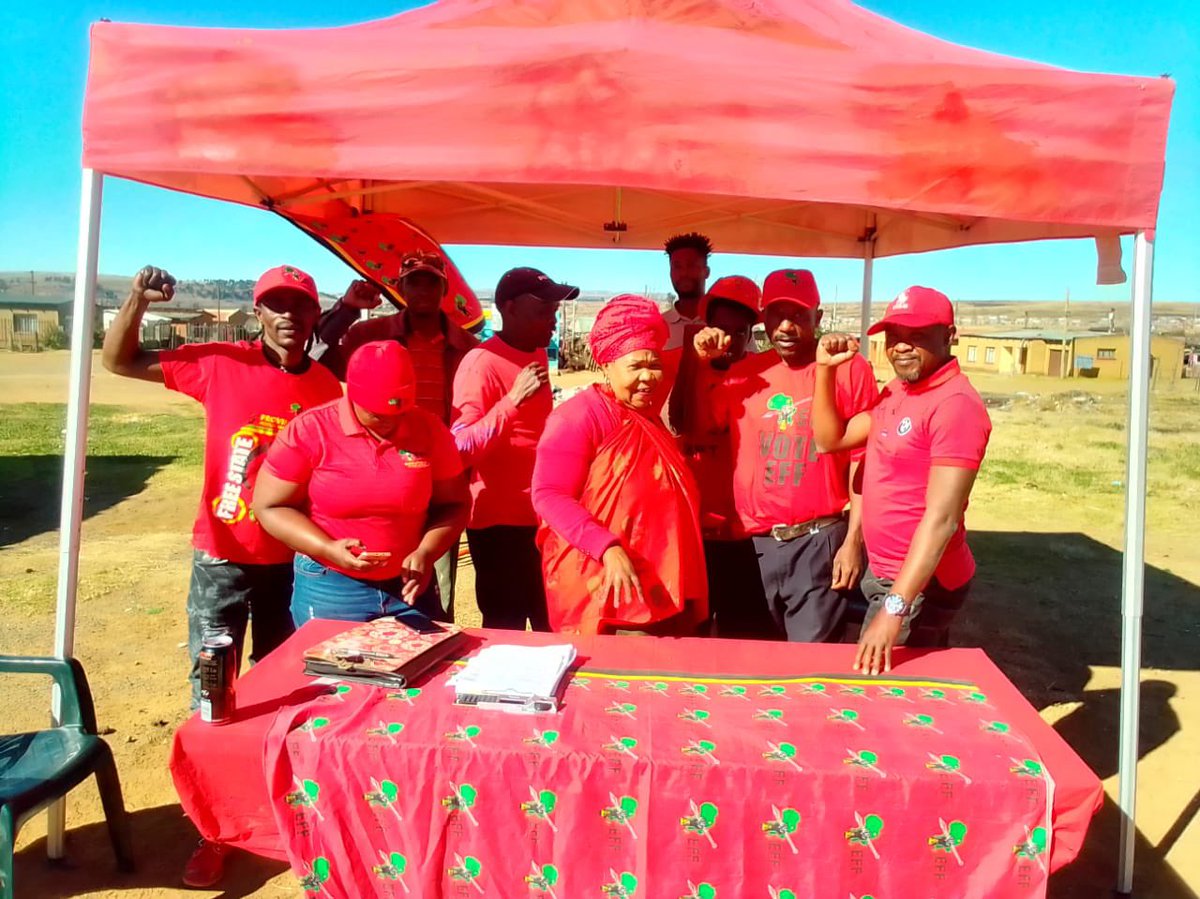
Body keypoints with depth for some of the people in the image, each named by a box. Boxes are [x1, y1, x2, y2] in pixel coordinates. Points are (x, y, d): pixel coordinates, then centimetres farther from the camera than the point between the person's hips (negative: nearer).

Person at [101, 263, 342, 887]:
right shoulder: (220, 364, -6)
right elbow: (119, 361, 1)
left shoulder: (328, 390, -4)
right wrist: (137, 301, -15)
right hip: (221, 559, -1)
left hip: (292, 563, 1)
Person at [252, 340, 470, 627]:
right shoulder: (309, 431, -10)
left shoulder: (430, 430, -4)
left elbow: (453, 503, 4)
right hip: (328, 588, -2)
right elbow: (269, 507, -6)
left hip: (408, 586, 2)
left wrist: (426, 552, -14)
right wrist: (327, 549, -20)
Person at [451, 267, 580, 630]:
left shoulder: (538, 356, 10)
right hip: (501, 522, -8)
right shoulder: (481, 363, -15)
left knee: (551, 623, 17)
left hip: (540, 517, 8)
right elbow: (460, 449, -24)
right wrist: (513, 400, -31)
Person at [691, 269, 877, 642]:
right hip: (754, 543, 4)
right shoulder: (744, 373, 8)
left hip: (819, 541, -4)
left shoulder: (849, 369, -4)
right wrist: (698, 361, -3)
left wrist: (854, 540, -8)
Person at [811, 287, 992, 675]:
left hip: (919, 583, -9)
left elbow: (941, 519, -27)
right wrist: (825, 369, -3)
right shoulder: (896, 392, 7)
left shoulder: (955, 404, -22)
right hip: (884, 573, 9)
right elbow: (830, 439, 9)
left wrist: (894, 609, -31)